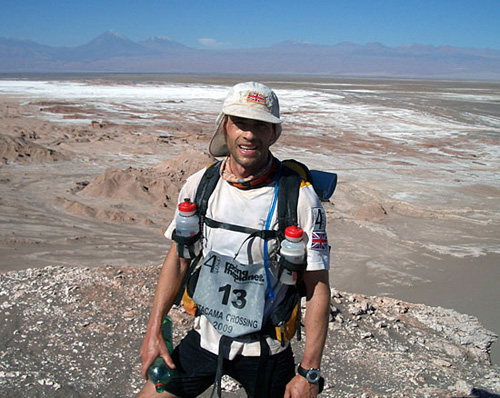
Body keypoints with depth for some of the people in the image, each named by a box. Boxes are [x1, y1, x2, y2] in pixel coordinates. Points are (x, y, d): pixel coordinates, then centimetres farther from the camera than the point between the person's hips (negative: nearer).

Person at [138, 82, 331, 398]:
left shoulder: (299, 198, -18)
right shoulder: (199, 185, -6)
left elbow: (318, 288, -14)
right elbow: (178, 259, 5)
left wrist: (309, 373, -14)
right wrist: (154, 331, 3)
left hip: (265, 350, -3)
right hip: (204, 337, 3)